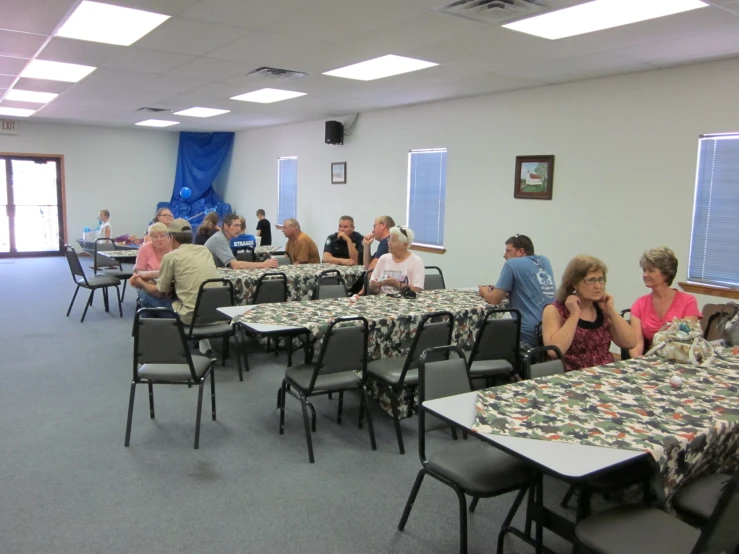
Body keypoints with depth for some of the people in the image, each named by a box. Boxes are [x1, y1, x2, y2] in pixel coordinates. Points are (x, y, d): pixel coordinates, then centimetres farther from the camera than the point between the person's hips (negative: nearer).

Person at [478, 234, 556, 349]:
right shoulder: (544, 261, 15)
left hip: (530, 335, -7)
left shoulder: (512, 264, -5)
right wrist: (501, 290, 22)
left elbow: (494, 300, -4)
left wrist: (484, 292, 17)